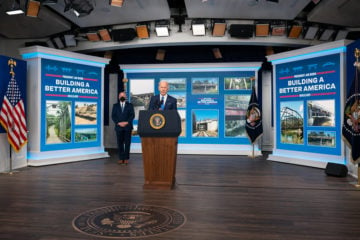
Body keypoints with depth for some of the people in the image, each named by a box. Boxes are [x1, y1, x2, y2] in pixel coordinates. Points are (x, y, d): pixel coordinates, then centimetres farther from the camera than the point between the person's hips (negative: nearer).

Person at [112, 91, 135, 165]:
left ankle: (126, 158, 2)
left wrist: (127, 122, -11)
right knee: (120, 143, 1)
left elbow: (132, 115, 2)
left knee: (127, 143, -2)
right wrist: (118, 123, -9)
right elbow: (113, 116, 5)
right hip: (118, 127, 1)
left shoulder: (130, 105, 11)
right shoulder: (115, 105, 14)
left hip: (127, 127, -1)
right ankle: (121, 158, 6)